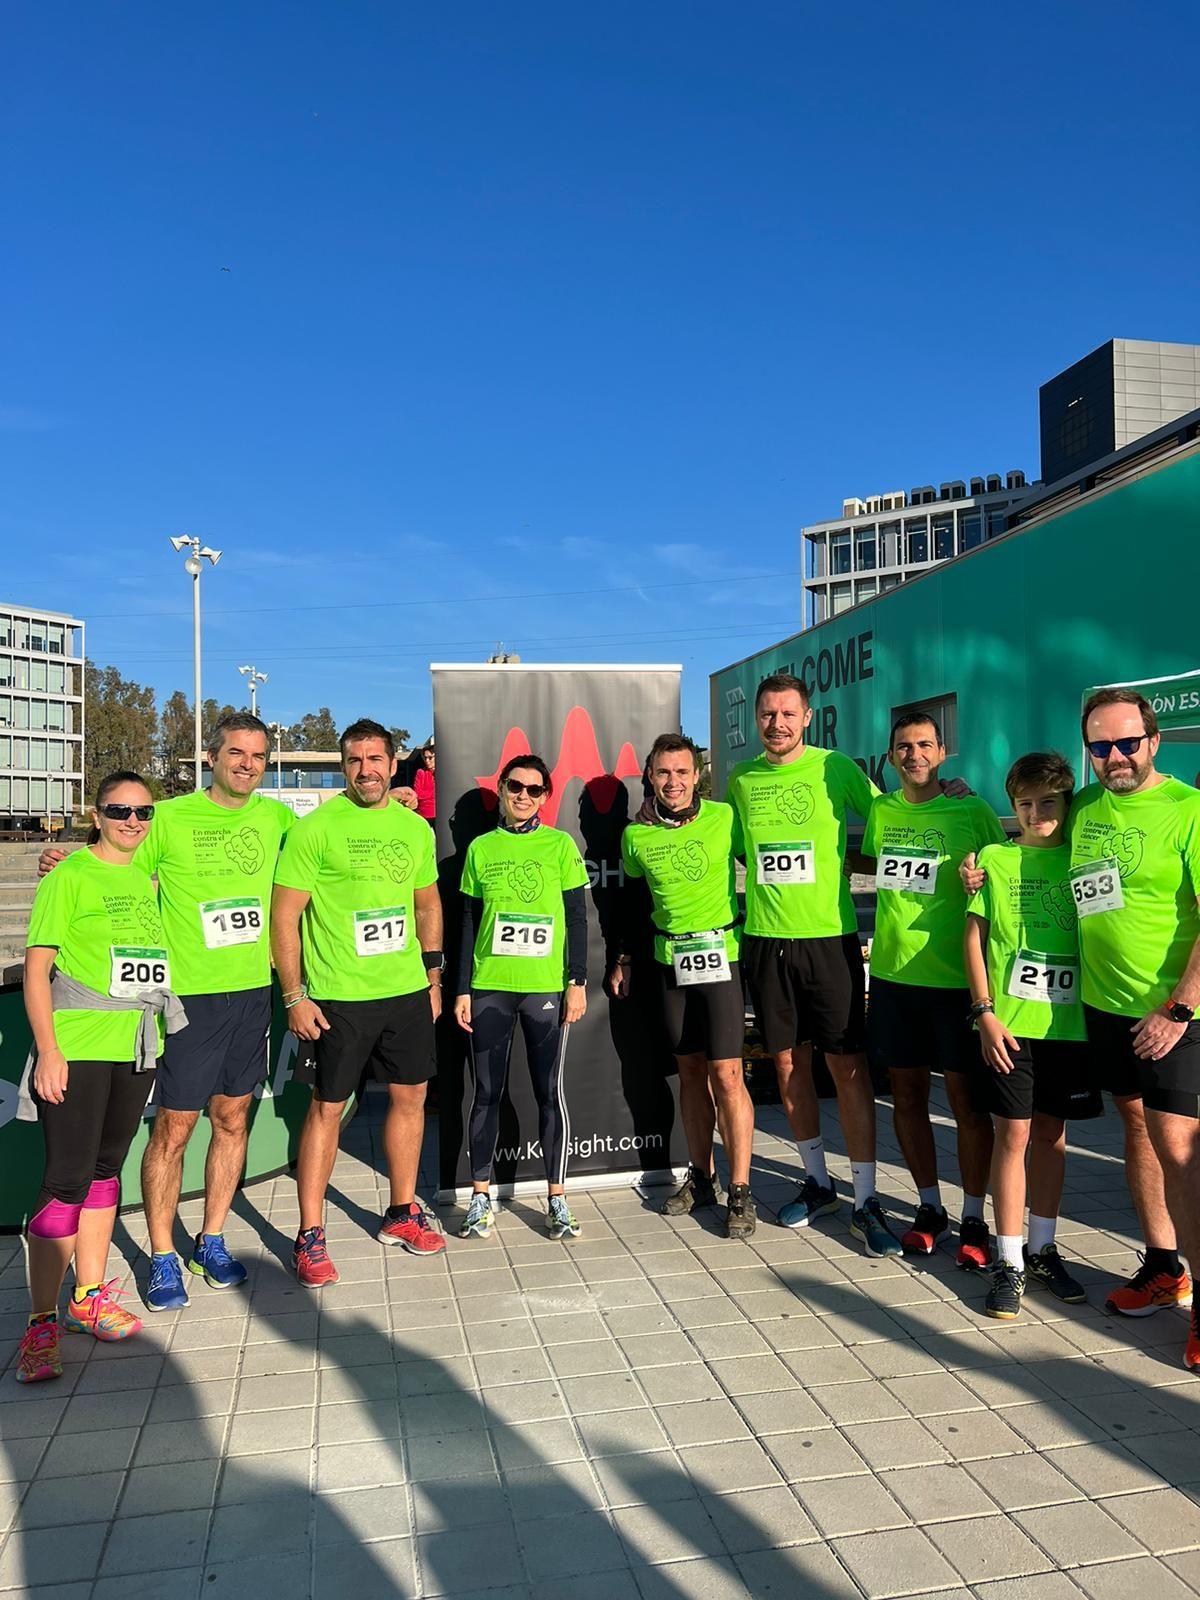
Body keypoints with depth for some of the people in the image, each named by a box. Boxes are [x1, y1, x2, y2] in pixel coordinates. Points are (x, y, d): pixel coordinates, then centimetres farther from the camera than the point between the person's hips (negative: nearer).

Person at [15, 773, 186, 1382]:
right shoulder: (69, 876, -5)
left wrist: (161, 1026, 16)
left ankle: (89, 1297, 25)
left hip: (137, 1045, 6)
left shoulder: (149, 877, 12)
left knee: (105, 1167, 14)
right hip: (78, 1046, -6)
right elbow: (37, 966, -9)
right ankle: (42, 1321, 3)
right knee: (67, 1177, -6)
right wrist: (48, 1050, -16)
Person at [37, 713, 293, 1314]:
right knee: (174, 1127, 1)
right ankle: (162, 1258, 17)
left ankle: (211, 1242, 28)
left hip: (253, 990, 4)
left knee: (232, 1118, 13)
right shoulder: (170, 817, -5)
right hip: (188, 993, -4)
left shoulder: (277, 818, 4)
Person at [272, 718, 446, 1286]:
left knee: (410, 1096, 13)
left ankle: (402, 1214, 31)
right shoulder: (315, 828, -9)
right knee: (327, 1108, 3)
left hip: (408, 990, 5)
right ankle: (310, 1236, 16)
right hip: (338, 996, -5)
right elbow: (284, 916, -9)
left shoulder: (415, 828, 7)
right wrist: (294, 996, -12)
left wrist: (433, 977, 15)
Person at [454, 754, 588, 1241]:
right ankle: (480, 1197, 18)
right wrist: (462, 989, 6)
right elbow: (469, 923, 10)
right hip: (489, 987, 2)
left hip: (546, 987, -1)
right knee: (486, 1092, 6)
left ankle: (557, 1199, 14)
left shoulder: (560, 845, 4)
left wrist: (578, 982, -3)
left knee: (550, 1091, 3)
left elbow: (577, 919, 4)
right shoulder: (480, 848, 9)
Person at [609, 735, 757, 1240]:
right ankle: (700, 1178, 25)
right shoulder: (636, 834, 3)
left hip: (719, 956, -4)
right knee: (690, 1071, 12)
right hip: (670, 961, 4)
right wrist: (625, 958, 16)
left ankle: (740, 1192, 4)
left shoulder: (724, 818, -8)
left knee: (726, 1075, -6)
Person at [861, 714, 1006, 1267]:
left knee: (965, 1098, 3)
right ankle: (930, 1208, 28)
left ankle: (973, 1219, 19)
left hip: (955, 976, -4)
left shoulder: (971, 811, -5)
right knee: (907, 1095, 11)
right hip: (893, 973, 4)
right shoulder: (882, 810, 7)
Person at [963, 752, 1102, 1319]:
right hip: (1008, 1021, -2)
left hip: (1067, 1021, 2)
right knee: (1013, 1134, 0)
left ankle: (1042, 1248, 27)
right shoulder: (995, 858, 3)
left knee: (1051, 1133, 12)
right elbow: (974, 937, 1)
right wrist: (985, 1012, -7)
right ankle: (1009, 1261, 10)